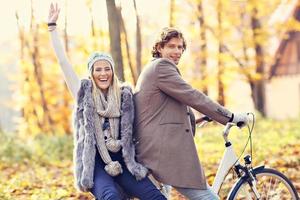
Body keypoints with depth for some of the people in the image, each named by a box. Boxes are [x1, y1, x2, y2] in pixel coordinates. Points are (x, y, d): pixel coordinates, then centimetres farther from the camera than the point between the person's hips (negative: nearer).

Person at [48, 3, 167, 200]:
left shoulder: (124, 95, 10)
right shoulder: (84, 92, 6)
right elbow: (63, 60, 2)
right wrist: (52, 26, 1)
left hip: (122, 160, 3)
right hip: (94, 162, -3)